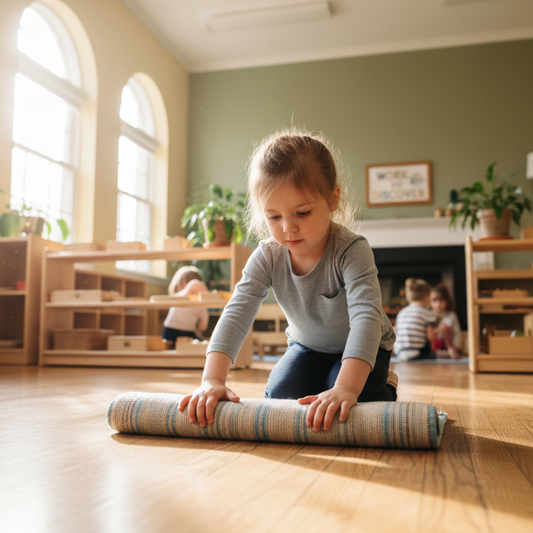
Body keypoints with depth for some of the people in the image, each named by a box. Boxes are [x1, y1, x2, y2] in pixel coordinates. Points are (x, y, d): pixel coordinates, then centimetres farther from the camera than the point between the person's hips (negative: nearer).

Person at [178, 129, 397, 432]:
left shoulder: (351, 251, -36)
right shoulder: (267, 258, -23)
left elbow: (366, 317, -47)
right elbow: (236, 314, -31)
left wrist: (346, 388, -62)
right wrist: (213, 379, -46)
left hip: (363, 348, -4)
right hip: (307, 345, 4)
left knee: (348, 413, -24)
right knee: (279, 398, -14)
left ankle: (384, 384, 10)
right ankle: (320, 380, 18)